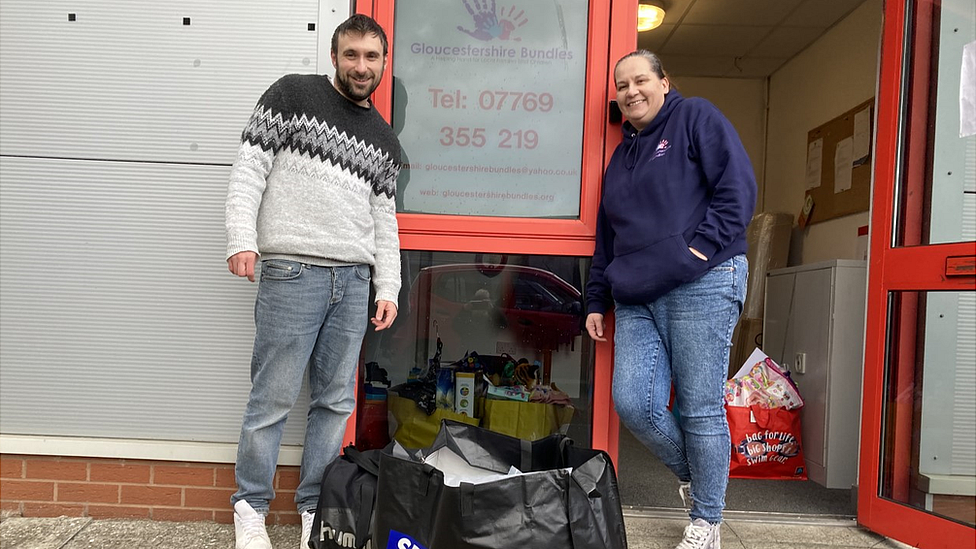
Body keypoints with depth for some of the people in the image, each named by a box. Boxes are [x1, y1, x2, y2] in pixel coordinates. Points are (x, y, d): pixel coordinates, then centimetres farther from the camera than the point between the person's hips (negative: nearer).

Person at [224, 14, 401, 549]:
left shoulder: (384, 139, 17)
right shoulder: (292, 94, 4)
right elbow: (249, 169, -1)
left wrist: (388, 288, 10)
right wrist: (242, 239, -13)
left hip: (354, 280, 5)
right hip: (292, 272, -4)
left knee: (336, 400, 8)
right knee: (273, 398, 0)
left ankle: (314, 505, 22)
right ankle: (250, 505, 18)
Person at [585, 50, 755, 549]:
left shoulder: (696, 118, 6)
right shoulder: (622, 154, 25)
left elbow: (738, 186, -5)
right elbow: (606, 236, 26)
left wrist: (701, 245, -15)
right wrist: (597, 300, 22)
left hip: (701, 287, -6)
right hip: (636, 299, 6)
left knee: (699, 408, -2)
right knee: (633, 403, -5)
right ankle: (692, 474, 23)